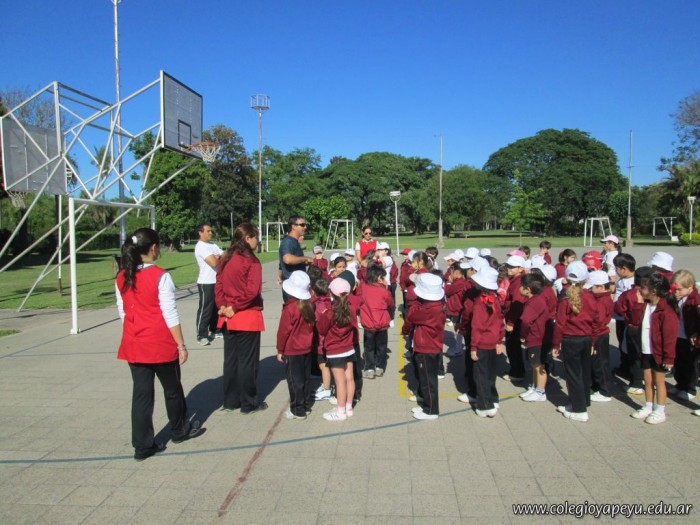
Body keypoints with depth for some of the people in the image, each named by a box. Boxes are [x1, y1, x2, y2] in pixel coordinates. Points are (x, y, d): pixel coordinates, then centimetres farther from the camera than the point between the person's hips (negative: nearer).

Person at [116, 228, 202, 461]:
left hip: (134, 345, 5)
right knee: (172, 388, 15)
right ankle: (180, 430, 34)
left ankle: (142, 445, 16)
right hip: (160, 343, -5)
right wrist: (181, 345, -8)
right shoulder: (160, 276, -16)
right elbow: (170, 315, -15)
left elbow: (122, 313, 9)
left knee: (141, 393, 11)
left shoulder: (121, 278, 2)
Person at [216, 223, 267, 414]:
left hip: (229, 318, 7)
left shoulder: (225, 259, 7)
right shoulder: (251, 261, -14)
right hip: (248, 317, -7)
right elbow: (252, 291, -22)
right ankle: (249, 403, 15)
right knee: (247, 361, 4)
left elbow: (219, 284, 6)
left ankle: (230, 400, 24)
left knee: (230, 359, 15)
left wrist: (223, 306, -1)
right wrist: (235, 307, -13)